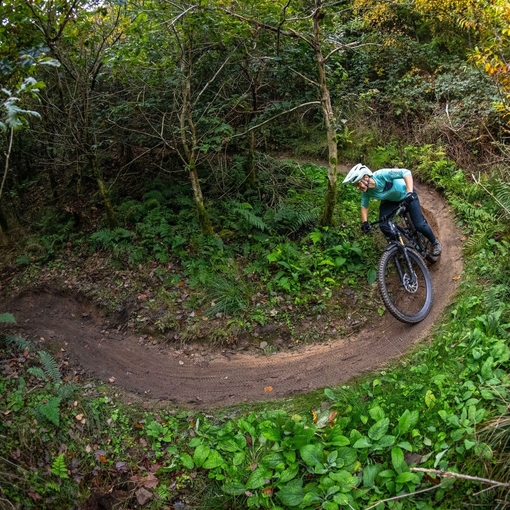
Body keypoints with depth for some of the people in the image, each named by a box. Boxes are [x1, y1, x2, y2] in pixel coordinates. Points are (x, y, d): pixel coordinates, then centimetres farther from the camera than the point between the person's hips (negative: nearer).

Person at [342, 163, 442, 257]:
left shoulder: (381, 175, -40)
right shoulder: (366, 192, -23)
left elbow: (406, 172, -43)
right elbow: (364, 205, -6)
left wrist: (409, 193, -53)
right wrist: (364, 222, -18)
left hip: (406, 195, -4)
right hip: (390, 200, 4)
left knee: (420, 225, -7)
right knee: (383, 225, -15)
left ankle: (435, 243, 23)